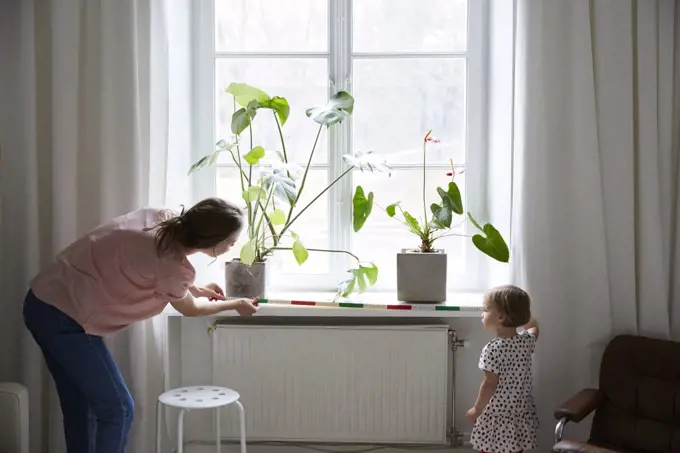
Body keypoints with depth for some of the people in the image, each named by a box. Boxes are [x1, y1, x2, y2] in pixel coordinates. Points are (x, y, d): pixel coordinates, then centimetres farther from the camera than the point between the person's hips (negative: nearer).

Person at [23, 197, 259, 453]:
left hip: (44, 302, 9)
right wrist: (236, 305, 18)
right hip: (65, 317, -9)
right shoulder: (173, 266, -20)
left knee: (80, 408, 18)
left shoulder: (163, 219, 2)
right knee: (117, 409, 1)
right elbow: (189, 309, 3)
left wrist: (196, 289, 27)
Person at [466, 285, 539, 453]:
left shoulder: (493, 349, -23)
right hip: (520, 414, 6)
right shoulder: (526, 340, -3)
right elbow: (533, 327, 23)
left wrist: (476, 409, -8)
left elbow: (490, 385, -20)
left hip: (496, 417, -6)